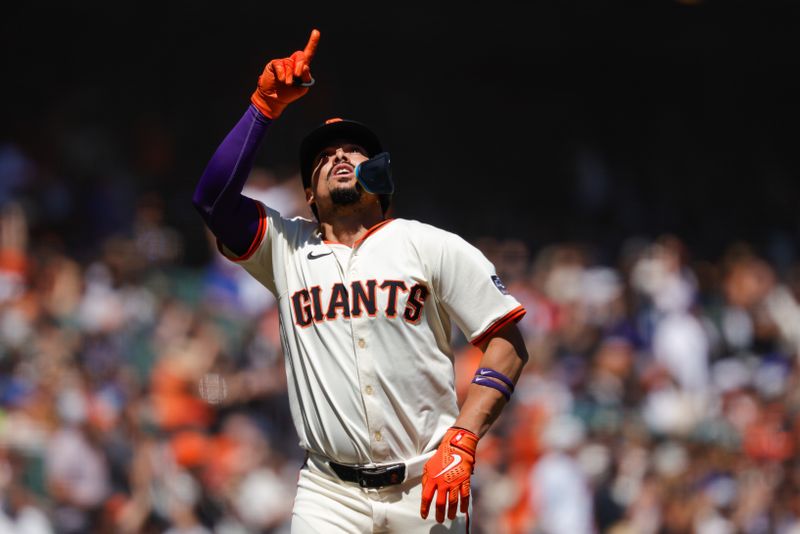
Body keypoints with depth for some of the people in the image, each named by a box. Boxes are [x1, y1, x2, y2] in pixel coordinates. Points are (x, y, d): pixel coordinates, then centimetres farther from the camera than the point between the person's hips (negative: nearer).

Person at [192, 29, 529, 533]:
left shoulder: (432, 246, 5)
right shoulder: (287, 247, 13)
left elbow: (508, 342, 1)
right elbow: (213, 197, -2)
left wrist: (460, 441, -11)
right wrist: (265, 106, -4)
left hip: (428, 488, -1)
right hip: (330, 493, 1)